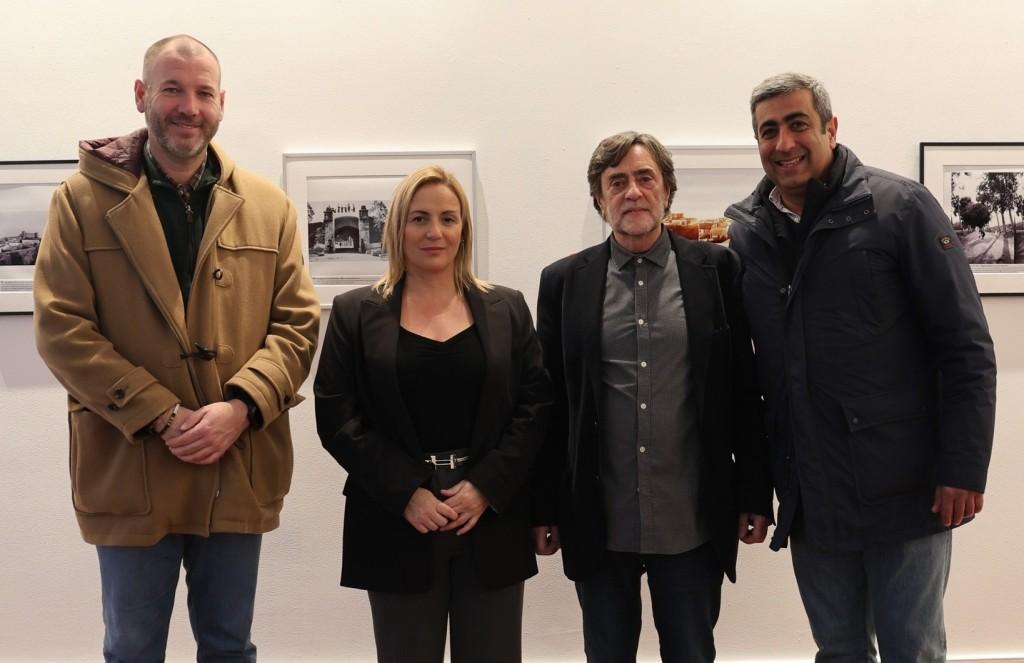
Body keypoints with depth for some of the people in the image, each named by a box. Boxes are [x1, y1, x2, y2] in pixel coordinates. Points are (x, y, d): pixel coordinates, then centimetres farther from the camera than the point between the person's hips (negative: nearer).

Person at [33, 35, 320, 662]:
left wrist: (239, 408, -14)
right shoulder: (83, 198, 0)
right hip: (129, 470, -2)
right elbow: (61, 327, -7)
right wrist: (163, 417, -15)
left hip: (240, 469, 2)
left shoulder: (268, 205, 6)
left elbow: (298, 322, 2)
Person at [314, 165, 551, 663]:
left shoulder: (506, 309, 8)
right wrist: (406, 493, -11)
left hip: (492, 519, 1)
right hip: (397, 521, -1)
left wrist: (486, 486, -10)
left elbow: (535, 406, 2)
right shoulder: (355, 313, 4)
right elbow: (336, 418, -2)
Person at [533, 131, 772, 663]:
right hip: (599, 523, 1)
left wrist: (755, 495, 1)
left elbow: (744, 389, 2)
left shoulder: (716, 269, 1)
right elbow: (549, 402, 3)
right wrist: (544, 509, 3)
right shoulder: (565, 281, 2)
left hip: (693, 523, 0)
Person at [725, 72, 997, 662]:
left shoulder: (900, 207, -7)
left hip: (904, 490, -3)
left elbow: (966, 346, -8)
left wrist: (964, 468, -12)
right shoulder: (743, 230, 4)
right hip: (808, 496, 4)